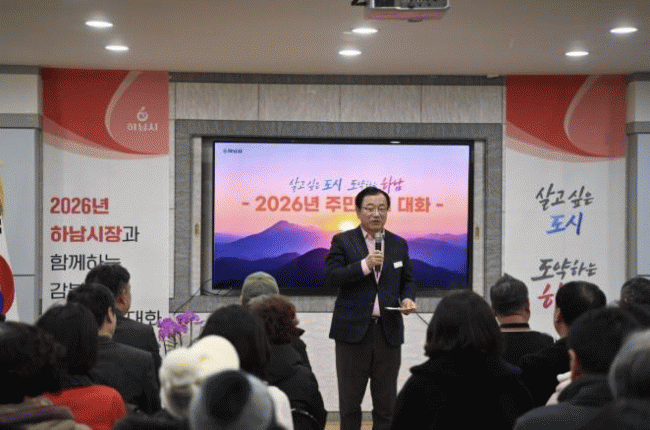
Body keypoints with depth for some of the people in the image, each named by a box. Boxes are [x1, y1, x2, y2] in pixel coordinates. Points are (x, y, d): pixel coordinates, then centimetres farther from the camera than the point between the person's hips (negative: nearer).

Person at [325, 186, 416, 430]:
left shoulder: (399, 244, 11)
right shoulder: (343, 242, 1)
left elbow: (407, 280, 19)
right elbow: (330, 278, -9)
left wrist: (407, 298, -2)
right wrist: (363, 266, -19)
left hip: (388, 331, 3)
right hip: (353, 330, -3)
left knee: (386, 404, 6)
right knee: (349, 403, 5)